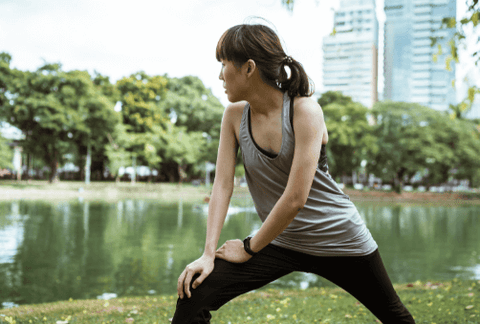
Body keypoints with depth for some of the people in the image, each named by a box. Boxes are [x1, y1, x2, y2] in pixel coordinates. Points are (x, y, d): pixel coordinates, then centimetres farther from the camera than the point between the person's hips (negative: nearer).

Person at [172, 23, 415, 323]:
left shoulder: (305, 111, -21)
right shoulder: (235, 116, -6)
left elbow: (295, 199, -24)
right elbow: (222, 185, -7)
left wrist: (249, 248, -15)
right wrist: (208, 254, -15)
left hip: (338, 239, -3)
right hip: (281, 241, 3)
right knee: (193, 296, -13)